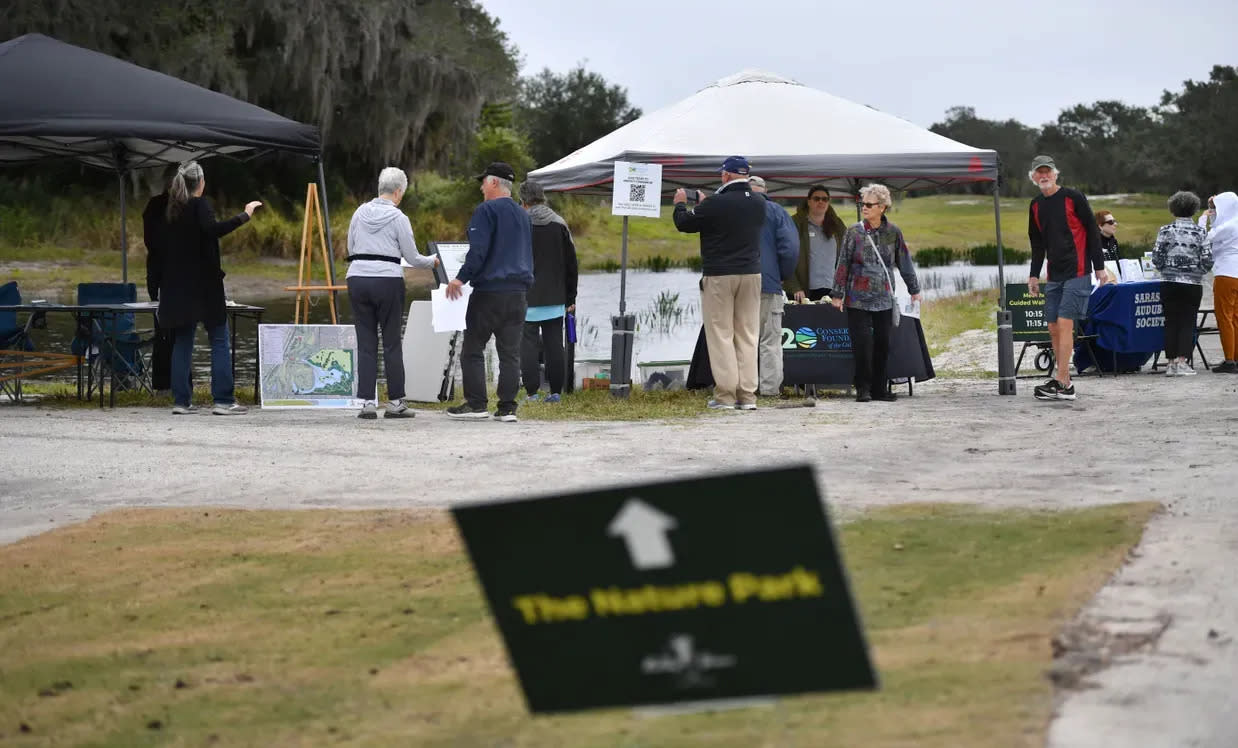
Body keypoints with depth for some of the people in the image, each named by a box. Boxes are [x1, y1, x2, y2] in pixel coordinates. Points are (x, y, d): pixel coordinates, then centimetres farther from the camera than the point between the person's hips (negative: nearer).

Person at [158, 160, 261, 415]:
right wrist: (244, 215, -23)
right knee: (219, 339, -2)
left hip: (177, 285, 7)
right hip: (202, 282, -7)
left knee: (182, 341, 9)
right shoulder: (199, 205, -9)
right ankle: (223, 400, -7)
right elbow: (213, 229, -26)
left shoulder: (173, 208, 11)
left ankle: (181, 400, 5)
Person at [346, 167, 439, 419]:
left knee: (366, 343, 6)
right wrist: (432, 261, 18)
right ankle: (395, 402, 7)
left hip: (357, 278, 4)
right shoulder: (398, 218, -5)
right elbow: (413, 258, -1)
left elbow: (350, 248, 14)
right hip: (387, 280, -4)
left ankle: (368, 401, 1)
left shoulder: (360, 212, 7)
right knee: (391, 343, 5)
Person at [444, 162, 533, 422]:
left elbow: (478, 250, -17)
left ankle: (475, 403, -2)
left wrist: (461, 278, -14)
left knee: (473, 350, 1)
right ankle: (507, 407, 2)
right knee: (510, 352, 5)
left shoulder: (487, 210, -7)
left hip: (488, 291, -7)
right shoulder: (523, 215, 17)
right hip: (518, 293, 7)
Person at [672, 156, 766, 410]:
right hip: (751, 274, 5)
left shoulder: (715, 204, -14)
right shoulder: (759, 203, 4)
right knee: (747, 335, 7)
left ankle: (725, 394, -4)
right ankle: (747, 395, 5)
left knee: (720, 334, 0)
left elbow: (684, 224, -3)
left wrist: (680, 204, 17)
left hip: (718, 276, -5)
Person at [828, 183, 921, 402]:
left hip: (884, 299, 2)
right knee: (862, 344, -5)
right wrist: (837, 294, -1)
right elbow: (843, 264, 1)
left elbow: (904, 262, 13)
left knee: (883, 343, 2)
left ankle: (879, 388, 12)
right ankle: (863, 389, 5)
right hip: (858, 299, -2)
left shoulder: (893, 232, 3)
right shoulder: (854, 232, -2)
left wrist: (914, 290, 17)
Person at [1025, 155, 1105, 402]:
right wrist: (1034, 274, 16)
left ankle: (1060, 383, -16)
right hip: (1054, 275, 7)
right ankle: (1065, 383, 8)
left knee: (1064, 323, -14)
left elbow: (1092, 231, -3)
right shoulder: (1036, 206, 11)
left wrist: (1099, 266, -5)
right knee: (1054, 328, 4)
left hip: (1077, 272, -7)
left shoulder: (1073, 197, -6)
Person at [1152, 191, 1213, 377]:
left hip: (1170, 283, 1)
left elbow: (1156, 258, -4)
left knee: (1171, 322, 6)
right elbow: (1207, 261, -5)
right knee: (1188, 323, 3)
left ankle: (1172, 363, 6)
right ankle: (1182, 362, -6)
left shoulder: (1166, 231, -3)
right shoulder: (1200, 232, -4)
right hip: (1193, 285, -1)